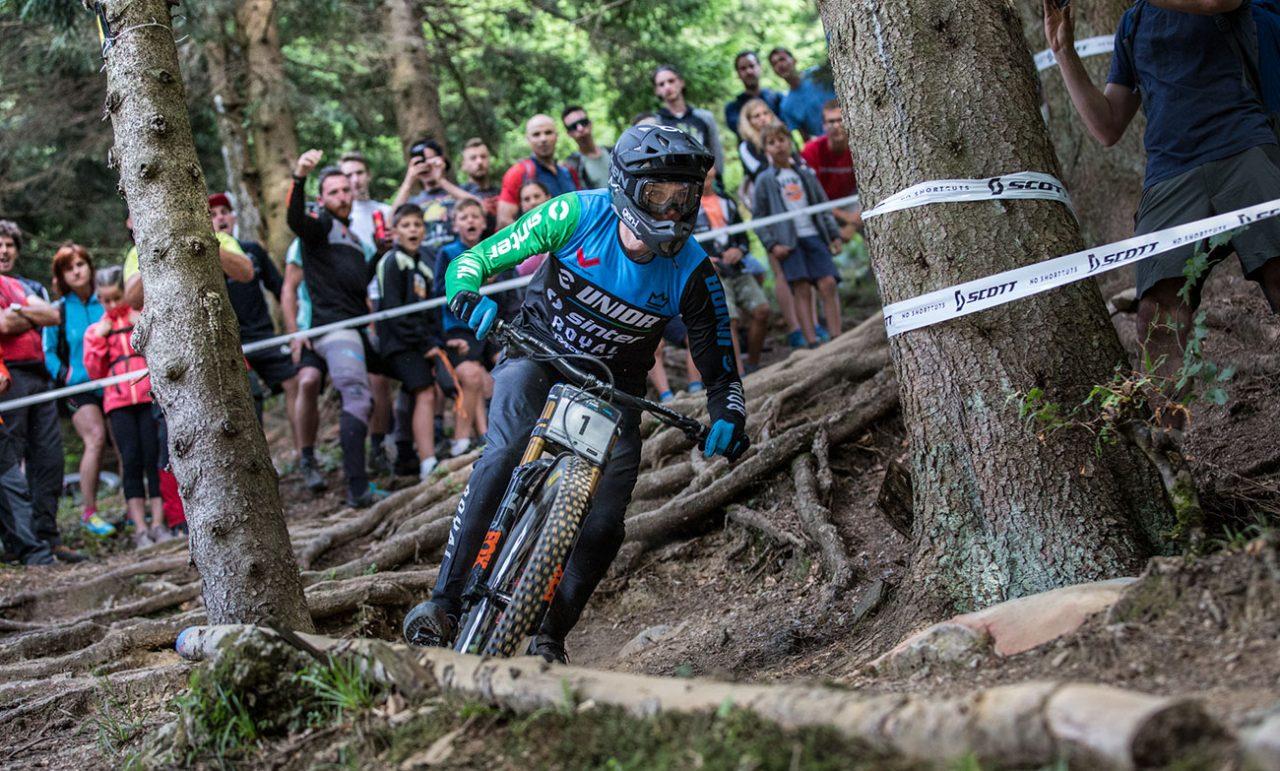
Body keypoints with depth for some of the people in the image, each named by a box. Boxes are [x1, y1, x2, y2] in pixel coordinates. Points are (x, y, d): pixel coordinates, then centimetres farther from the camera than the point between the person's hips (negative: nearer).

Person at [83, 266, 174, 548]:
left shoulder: (146, 316, 12)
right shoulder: (96, 330, 18)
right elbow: (95, 372, 9)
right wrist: (98, 340, 0)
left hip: (151, 395, -1)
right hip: (119, 401, 1)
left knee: (154, 457, -8)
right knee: (131, 461, -7)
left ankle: (158, 523, -5)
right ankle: (140, 528, -8)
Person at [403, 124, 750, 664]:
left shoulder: (692, 272, -20)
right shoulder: (575, 215, -22)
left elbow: (719, 369, -11)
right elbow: (474, 260, -17)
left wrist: (728, 418, -32)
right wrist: (469, 296, -39)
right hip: (538, 354, -1)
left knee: (602, 527, -11)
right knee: (504, 456, -30)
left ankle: (550, 638, 10)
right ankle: (445, 601, -28)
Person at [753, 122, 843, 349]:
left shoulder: (805, 173, 16)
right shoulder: (765, 180, 7)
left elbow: (823, 205, 20)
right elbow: (759, 217, 4)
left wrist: (834, 234, 10)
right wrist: (771, 245, -8)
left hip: (814, 235, 3)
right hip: (788, 241, -3)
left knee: (828, 284, -9)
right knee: (802, 290, -10)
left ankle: (836, 338, -8)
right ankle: (812, 343, -12)